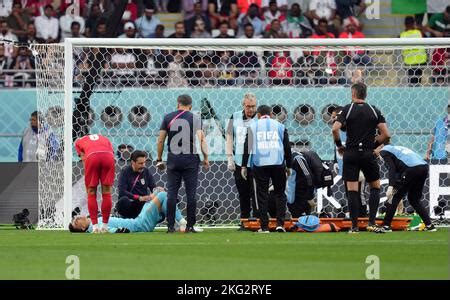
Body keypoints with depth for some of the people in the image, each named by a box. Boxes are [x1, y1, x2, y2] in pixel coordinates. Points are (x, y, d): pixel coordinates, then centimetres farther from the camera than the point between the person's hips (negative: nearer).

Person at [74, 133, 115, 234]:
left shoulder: (79, 141, 34)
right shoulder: (105, 139, 40)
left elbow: (83, 159, 20)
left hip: (92, 157, -2)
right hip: (108, 156, 2)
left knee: (91, 193, 11)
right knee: (106, 193, 12)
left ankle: (95, 225, 6)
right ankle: (105, 226, 15)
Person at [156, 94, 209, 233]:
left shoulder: (168, 118, 6)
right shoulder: (195, 118, 1)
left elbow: (160, 140, 5)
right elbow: (201, 139, -8)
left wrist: (159, 159, 12)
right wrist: (205, 158, -2)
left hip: (173, 159, 2)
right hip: (190, 159, -2)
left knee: (172, 194, 4)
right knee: (191, 193, 2)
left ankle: (170, 226, 2)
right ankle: (190, 226, 0)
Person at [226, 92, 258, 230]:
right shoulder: (235, 118, 10)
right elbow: (229, 137, 12)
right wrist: (230, 158, 6)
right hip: (239, 161, 3)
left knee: (255, 194, -5)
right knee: (242, 194, 7)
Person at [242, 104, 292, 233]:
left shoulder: (253, 126, 9)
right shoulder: (280, 126, 12)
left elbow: (247, 146, 4)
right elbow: (287, 147, 11)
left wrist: (244, 166, 6)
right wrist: (289, 166, 17)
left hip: (259, 164, -1)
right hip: (278, 164, 1)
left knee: (262, 195, 3)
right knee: (280, 194, 9)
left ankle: (264, 227, 0)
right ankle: (280, 223, -3)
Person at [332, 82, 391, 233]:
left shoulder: (347, 109, -1)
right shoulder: (374, 111, 4)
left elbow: (335, 129, -14)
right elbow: (386, 134, -4)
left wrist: (339, 145, 2)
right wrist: (374, 145, 11)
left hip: (351, 154, -1)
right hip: (368, 154, 1)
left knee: (352, 191, 2)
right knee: (375, 187, 14)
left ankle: (354, 226, 0)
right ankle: (372, 223, 3)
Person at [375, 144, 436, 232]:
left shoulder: (384, 151, 9)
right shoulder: (396, 148, 34)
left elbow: (391, 168, -8)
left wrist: (391, 186, -16)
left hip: (412, 169, -8)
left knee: (395, 197, 3)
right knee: (414, 199, 21)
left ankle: (386, 226, 2)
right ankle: (429, 225, 15)